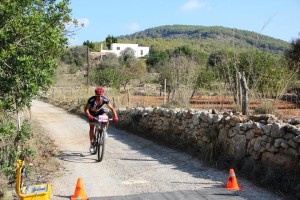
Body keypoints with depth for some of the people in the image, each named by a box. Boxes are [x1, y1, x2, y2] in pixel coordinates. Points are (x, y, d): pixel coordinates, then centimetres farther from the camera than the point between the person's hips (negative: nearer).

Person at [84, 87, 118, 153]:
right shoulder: (91, 100, -35)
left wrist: (115, 116, -39)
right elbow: (86, 109, -30)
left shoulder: (105, 99, -29)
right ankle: (91, 143, 12)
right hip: (92, 113, -1)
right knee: (92, 127, -4)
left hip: (100, 111, 1)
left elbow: (112, 108, -24)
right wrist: (89, 116, -47)